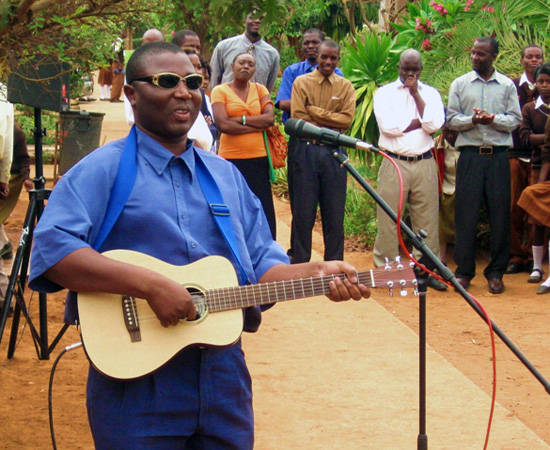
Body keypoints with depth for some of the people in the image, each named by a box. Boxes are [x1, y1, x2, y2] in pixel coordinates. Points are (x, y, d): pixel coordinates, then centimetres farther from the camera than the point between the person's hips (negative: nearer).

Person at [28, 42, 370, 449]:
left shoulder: (225, 175, 15)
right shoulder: (102, 170, -5)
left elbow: (260, 265, 15)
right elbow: (51, 248, -20)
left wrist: (315, 274, -4)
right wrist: (151, 285, -26)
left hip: (224, 382, 6)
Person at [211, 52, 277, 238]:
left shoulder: (260, 90, 12)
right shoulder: (220, 91, 2)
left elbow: (270, 118, -3)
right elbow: (222, 124, -11)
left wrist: (240, 119, -9)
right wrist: (257, 125, -7)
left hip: (258, 159, 3)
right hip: (231, 158, -3)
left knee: (263, 210, 0)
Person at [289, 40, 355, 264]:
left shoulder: (346, 86, 11)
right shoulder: (301, 82, 6)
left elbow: (347, 119, -4)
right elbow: (297, 119, -6)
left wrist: (314, 111, -9)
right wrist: (330, 125, -9)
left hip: (334, 153, 2)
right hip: (305, 151, -2)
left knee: (335, 214, 3)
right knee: (303, 213, 1)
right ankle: (299, 265, 9)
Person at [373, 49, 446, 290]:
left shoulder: (431, 93, 12)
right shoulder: (384, 93, 7)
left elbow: (434, 124, -5)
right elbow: (387, 125, -10)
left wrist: (416, 93, -3)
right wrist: (419, 122, -4)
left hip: (424, 163, 2)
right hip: (394, 162, -2)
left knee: (427, 217, 2)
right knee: (388, 217, -3)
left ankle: (427, 268, 8)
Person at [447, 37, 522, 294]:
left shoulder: (507, 86, 9)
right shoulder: (459, 84, 9)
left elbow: (515, 119, 4)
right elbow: (451, 119, 4)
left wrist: (493, 119, -13)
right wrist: (472, 120, -13)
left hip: (498, 156, 0)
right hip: (470, 155, 0)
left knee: (500, 214, 0)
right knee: (466, 213, -2)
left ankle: (496, 272, 8)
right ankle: (464, 270, 6)